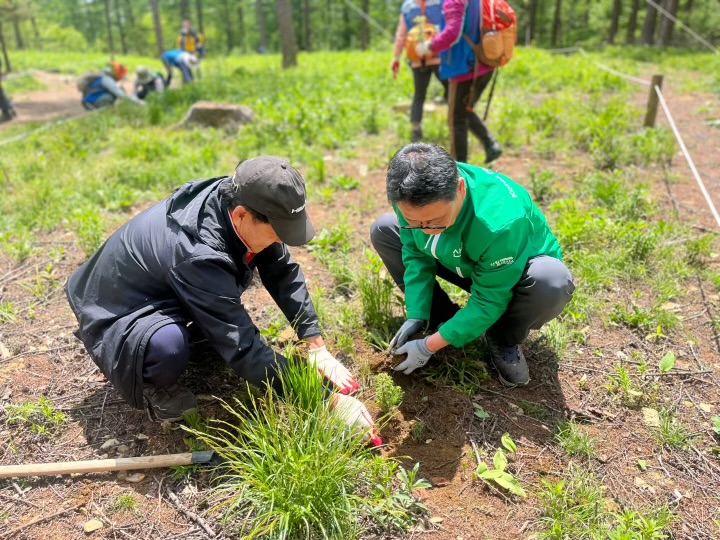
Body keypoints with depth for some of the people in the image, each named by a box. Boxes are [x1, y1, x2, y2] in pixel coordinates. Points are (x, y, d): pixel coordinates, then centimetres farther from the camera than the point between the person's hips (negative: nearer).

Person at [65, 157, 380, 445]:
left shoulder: (238, 200, -18)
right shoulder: (198, 255, -39)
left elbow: (283, 272, -7)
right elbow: (245, 350, -37)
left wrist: (317, 347, -11)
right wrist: (327, 397, -33)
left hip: (164, 291, 8)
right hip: (117, 317, -8)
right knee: (169, 347, -38)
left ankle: (204, 343, 7)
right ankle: (152, 386, -4)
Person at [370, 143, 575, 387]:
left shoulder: (500, 222, -42)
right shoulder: (414, 197, -27)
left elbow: (488, 301, -30)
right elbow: (416, 254, -12)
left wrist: (429, 346, -26)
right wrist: (416, 316, -18)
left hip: (516, 273, -4)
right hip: (461, 263, 5)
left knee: (553, 282, -40)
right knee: (383, 229, -8)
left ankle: (503, 338, -6)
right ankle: (443, 318, 1)